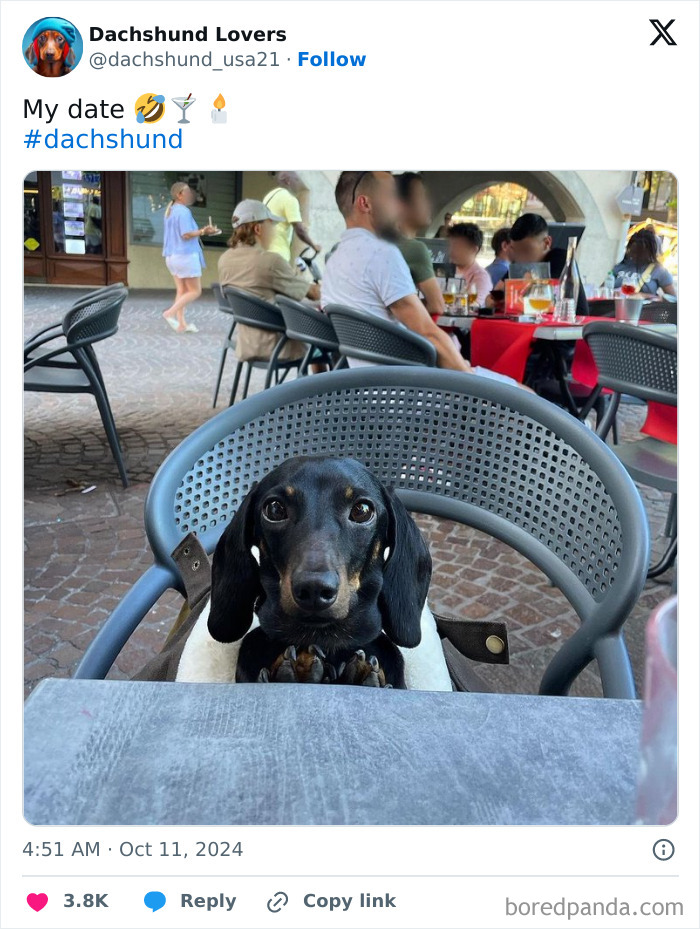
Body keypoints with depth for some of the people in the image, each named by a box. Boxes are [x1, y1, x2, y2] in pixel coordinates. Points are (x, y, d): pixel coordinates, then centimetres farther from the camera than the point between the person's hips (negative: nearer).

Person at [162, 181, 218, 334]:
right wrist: (203, 231, -9)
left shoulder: (170, 211, 15)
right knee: (195, 291, -2)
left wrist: (199, 231, 17)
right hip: (185, 255, -9)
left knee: (181, 290, 10)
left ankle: (181, 324, 8)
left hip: (172, 255, 10)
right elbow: (186, 235, -21)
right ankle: (170, 313, -9)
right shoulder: (183, 211, -14)